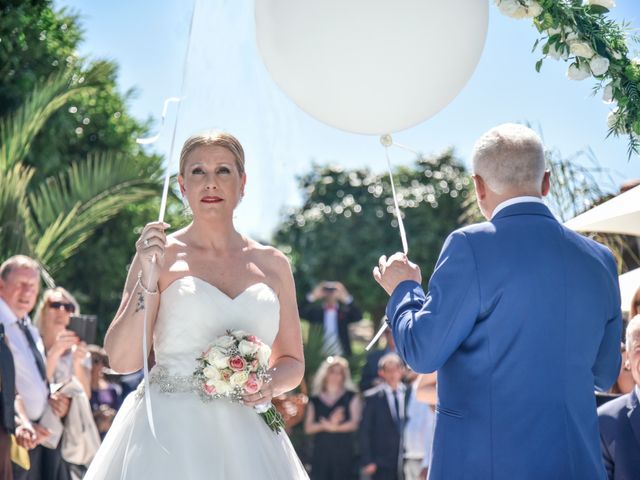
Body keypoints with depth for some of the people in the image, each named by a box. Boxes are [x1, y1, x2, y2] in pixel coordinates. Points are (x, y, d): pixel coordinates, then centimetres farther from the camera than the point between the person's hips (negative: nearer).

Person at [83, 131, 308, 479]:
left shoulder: (273, 264, 9)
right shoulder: (161, 254, 1)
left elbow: (293, 362, 16)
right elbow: (122, 359, -5)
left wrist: (271, 383, -4)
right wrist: (148, 280, -14)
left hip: (246, 439, 3)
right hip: (169, 435, -3)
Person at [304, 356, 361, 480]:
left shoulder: (351, 396, 10)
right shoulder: (315, 400, 13)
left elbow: (354, 423, -2)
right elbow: (308, 428, 4)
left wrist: (334, 427, -13)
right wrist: (326, 425, -12)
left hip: (344, 451, -1)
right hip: (321, 450, 1)